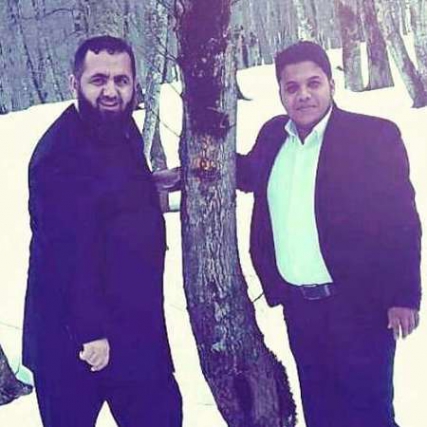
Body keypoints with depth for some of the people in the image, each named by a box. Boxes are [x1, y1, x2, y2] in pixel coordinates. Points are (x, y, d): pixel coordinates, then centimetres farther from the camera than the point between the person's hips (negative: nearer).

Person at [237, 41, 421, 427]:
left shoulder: (375, 135, -10)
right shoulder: (272, 136, 6)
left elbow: (402, 221, -10)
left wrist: (404, 297, -13)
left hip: (357, 303, -5)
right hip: (299, 304, 5)